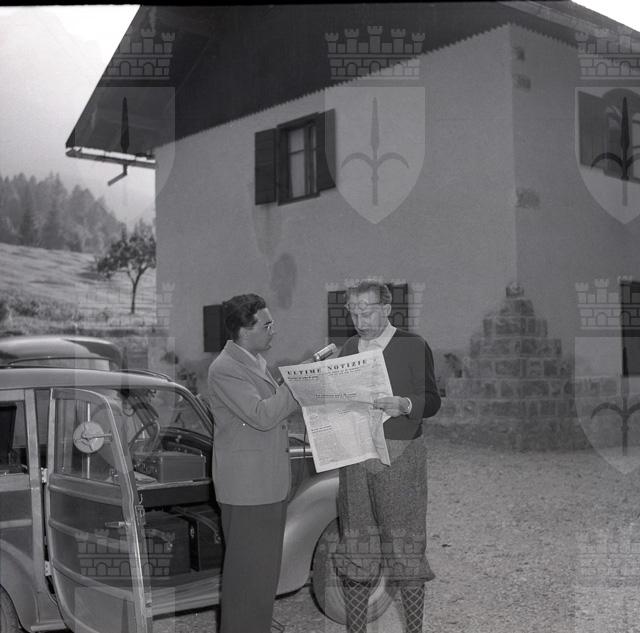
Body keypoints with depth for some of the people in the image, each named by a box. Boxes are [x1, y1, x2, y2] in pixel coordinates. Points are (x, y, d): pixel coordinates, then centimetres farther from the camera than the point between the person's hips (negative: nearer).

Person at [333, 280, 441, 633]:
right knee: (354, 545, 8)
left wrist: (404, 405, -25)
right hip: (354, 455, 4)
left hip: (400, 456, -4)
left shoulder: (413, 347, -1)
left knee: (405, 545, 0)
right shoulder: (348, 349, 14)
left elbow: (432, 401, -5)